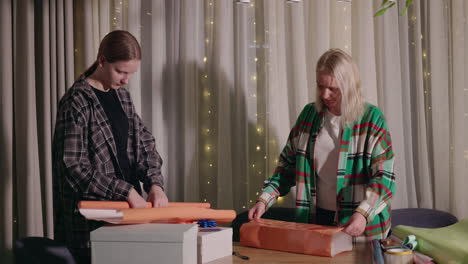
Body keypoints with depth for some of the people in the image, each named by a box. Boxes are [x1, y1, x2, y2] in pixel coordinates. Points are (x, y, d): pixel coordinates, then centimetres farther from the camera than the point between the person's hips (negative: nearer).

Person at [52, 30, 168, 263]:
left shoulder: (122, 95, 8)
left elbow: (144, 142, 8)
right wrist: (126, 192, -21)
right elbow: (74, 165, -19)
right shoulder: (77, 102, -14)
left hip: (126, 202, 7)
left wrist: (154, 183, -10)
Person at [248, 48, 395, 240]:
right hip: (315, 219, 3)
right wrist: (264, 199, -2)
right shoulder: (309, 114, 5)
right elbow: (288, 165, 10)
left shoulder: (371, 119, -7)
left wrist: (363, 213, -27)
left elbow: (383, 176, -12)